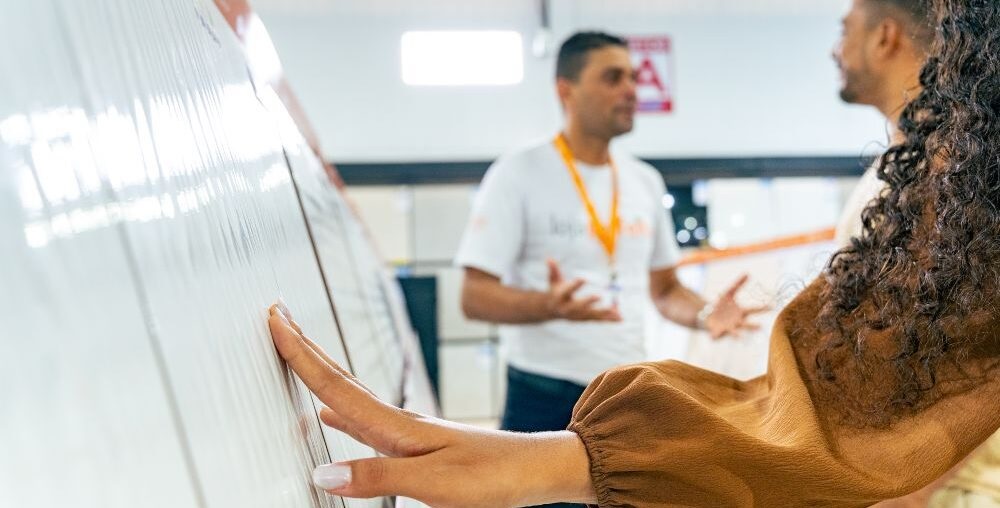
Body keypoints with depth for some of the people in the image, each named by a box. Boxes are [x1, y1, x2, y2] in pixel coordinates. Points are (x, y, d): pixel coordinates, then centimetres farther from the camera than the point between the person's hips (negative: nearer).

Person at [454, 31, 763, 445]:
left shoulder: (645, 181, 12)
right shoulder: (517, 176, -6)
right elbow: (475, 296, -11)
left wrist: (704, 314, -2)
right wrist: (549, 305, -30)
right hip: (546, 401, -5)